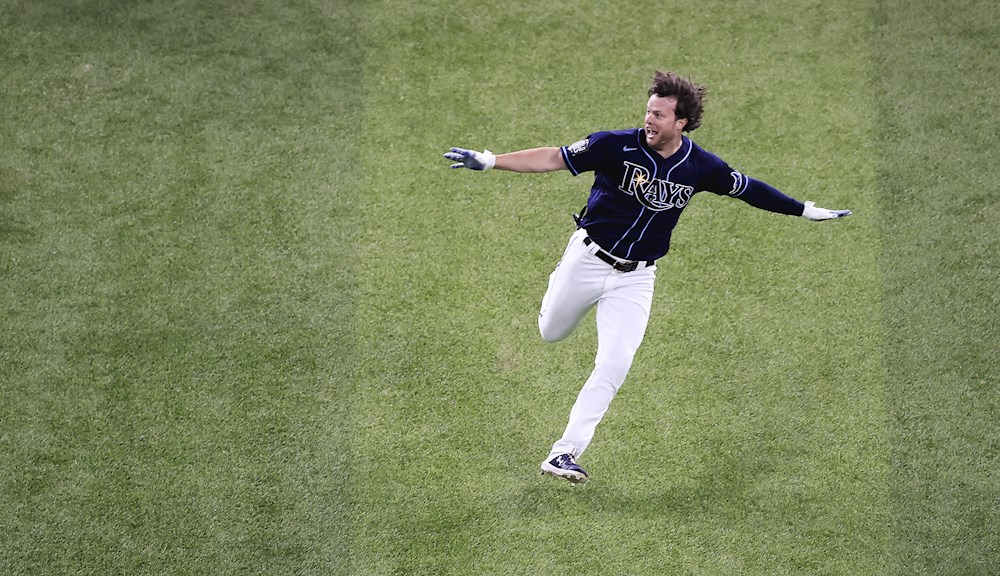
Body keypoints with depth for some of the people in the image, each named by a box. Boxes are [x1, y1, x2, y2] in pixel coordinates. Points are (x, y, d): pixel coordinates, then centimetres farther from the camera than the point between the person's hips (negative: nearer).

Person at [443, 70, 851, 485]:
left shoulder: (700, 167, -9)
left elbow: (747, 189, 6)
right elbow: (553, 158, -16)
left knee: (613, 365, -10)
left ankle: (565, 453, -5)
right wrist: (489, 161, -25)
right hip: (587, 259, -1)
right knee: (551, 333, 15)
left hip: (635, 278, 1)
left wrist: (804, 210, 10)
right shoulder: (618, 146, -17)